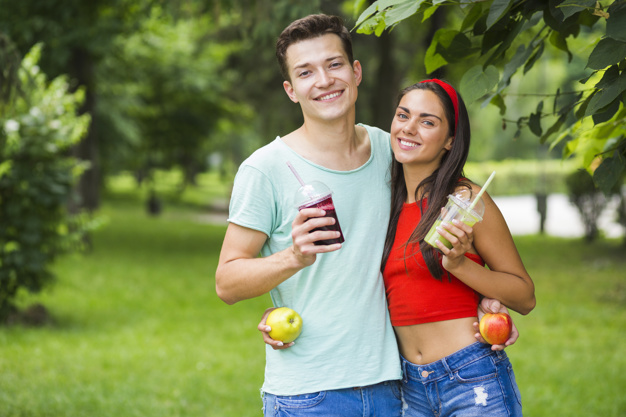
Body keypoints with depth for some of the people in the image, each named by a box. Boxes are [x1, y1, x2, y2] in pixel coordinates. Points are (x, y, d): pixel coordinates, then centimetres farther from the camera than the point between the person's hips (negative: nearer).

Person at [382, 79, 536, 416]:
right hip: (411, 387, 5)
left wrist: (459, 263, -18)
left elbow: (525, 297, -5)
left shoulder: (467, 201, -8)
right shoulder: (389, 205, 7)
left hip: (473, 379, -5)